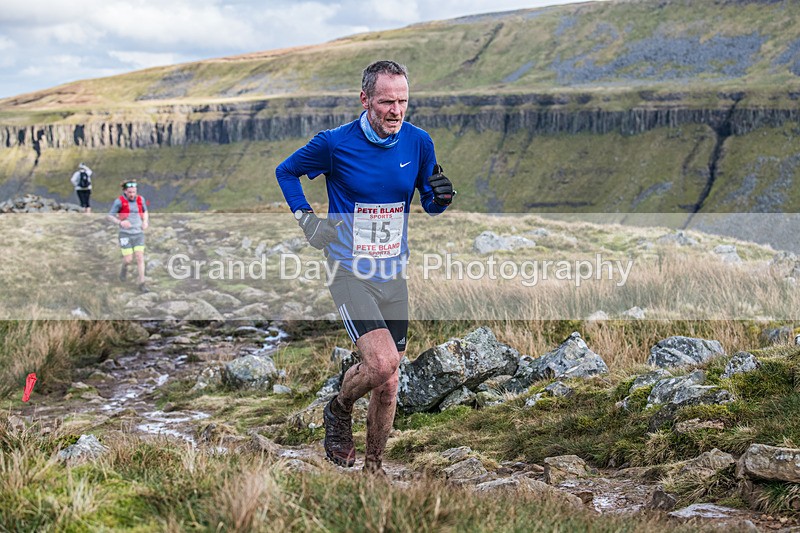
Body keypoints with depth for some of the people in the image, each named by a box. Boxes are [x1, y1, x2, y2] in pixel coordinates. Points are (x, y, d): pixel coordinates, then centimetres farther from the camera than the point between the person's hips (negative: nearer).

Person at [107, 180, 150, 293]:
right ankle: (124, 267, 34)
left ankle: (142, 283, 3)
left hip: (138, 233, 3)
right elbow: (110, 216, -5)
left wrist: (145, 222, -1)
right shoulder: (119, 201, -13)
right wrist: (120, 222, -23)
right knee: (128, 259, -3)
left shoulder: (140, 199, -1)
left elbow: (145, 211, 18)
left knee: (140, 258, -5)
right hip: (125, 234, -3)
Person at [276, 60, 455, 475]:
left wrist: (440, 198, -13)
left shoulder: (418, 142, -2)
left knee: (388, 384, 8)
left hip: (393, 273, 4)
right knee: (381, 363, -22)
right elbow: (286, 172, 7)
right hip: (349, 270, -4)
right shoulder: (334, 143, -12)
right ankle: (339, 410, 11)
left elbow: (429, 205, 10)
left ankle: (373, 470, 26)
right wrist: (305, 219, -5)